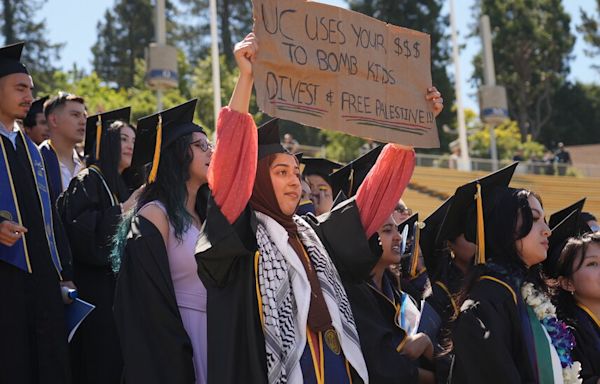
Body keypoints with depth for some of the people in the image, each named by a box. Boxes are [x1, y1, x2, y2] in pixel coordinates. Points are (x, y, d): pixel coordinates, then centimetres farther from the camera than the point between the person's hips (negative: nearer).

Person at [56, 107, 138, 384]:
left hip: (122, 283, 8)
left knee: (123, 361, 4)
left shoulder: (123, 185, 19)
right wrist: (121, 211, -18)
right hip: (97, 287, -8)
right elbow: (78, 228, -20)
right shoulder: (89, 180, -5)